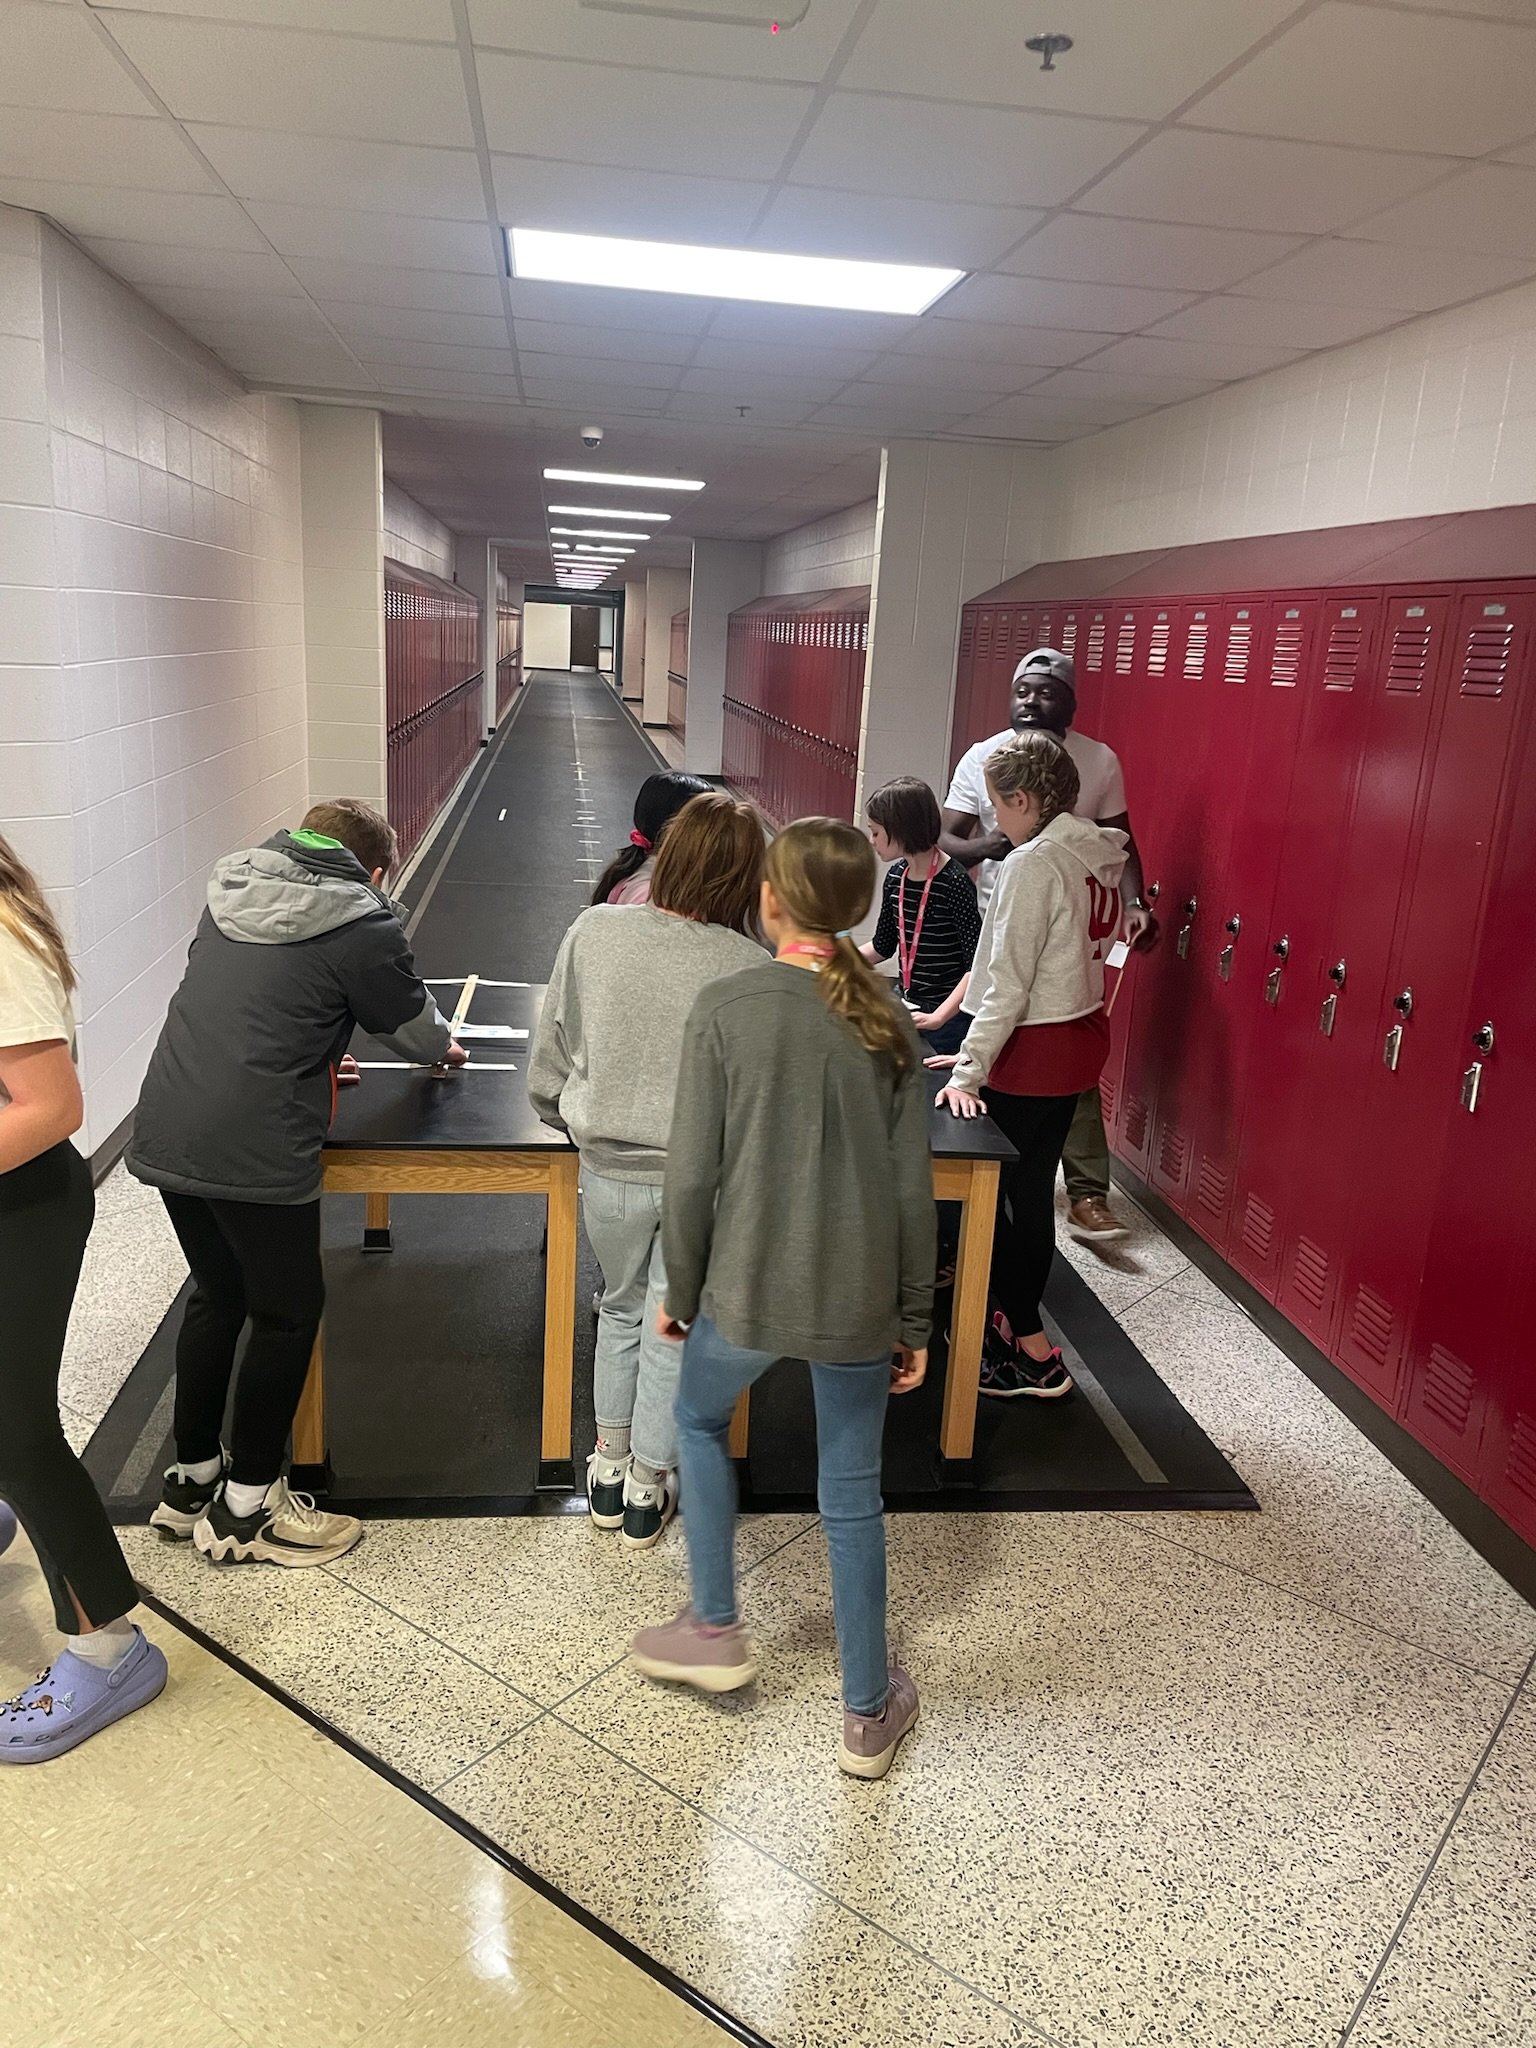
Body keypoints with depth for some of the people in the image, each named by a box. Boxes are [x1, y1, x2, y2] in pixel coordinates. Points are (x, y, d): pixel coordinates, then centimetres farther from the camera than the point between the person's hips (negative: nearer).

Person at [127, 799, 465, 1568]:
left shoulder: (231, 893, 14)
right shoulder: (360, 923, -6)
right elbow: (413, 1023, 8)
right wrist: (443, 1049, 30)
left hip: (164, 1136, 7)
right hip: (254, 1151, -7)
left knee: (217, 1296, 22)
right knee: (288, 1312, 10)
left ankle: (191, 1481, 35)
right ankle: (245, 1511, 20)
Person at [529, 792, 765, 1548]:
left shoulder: (593, 932, -12)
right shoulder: (748, 969, -18)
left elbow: (551, 1048, -2)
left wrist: (575, 1118, 15)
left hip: (609, 1167, 2)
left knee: (621, 1309, 26)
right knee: (672, 1331, 16)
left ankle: (611, 1465, 39)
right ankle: (648, 1488, 32)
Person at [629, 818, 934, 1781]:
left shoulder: (727, 1008, -12)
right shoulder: (888, 1021, -3)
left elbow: (694, 1174, -11)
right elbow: (911, 1187, -1)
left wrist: (682, 1293, 3)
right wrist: (914, 1319, 8)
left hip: (749, 1288, -2)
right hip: (860, 1299, 3)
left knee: (700, 1419, 28)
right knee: (853, 1495, 16)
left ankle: (716, 1629, 34)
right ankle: (869, 1713, 30)